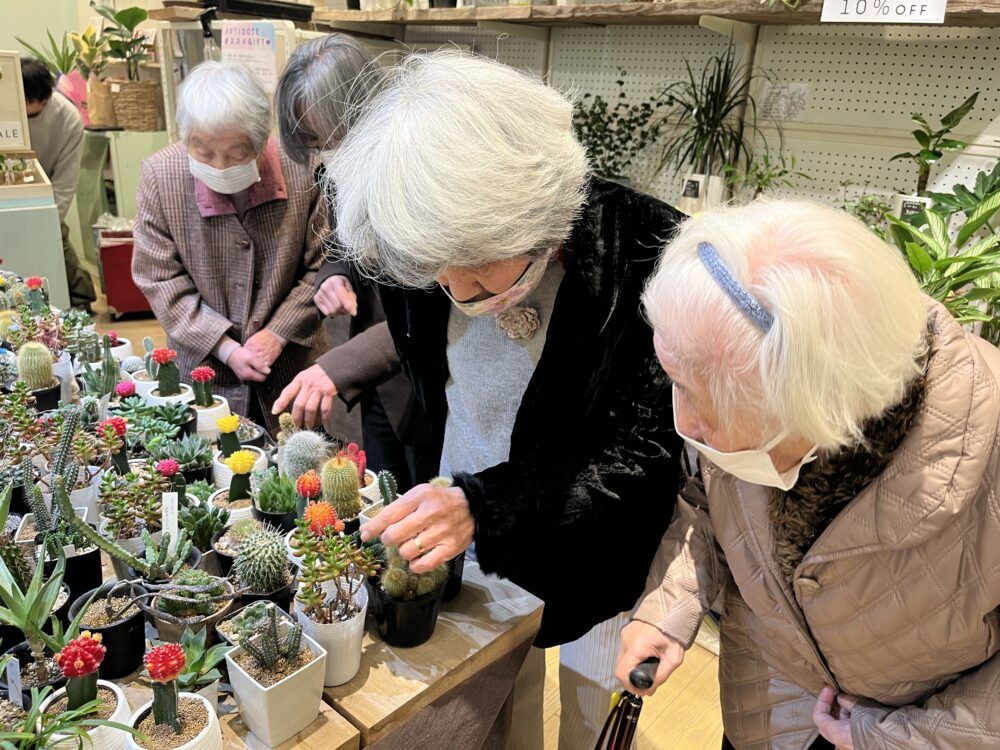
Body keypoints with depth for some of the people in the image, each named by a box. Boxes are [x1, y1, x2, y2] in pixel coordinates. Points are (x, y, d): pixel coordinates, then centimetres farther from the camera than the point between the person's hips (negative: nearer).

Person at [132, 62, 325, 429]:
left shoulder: (300, 170, -16)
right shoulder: (160, 175, -13)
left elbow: (321, 266, -7)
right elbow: (160, 279, -9)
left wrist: (279, 333, -14)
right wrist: (225, 348, -15)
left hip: (288, 364, 0)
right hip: (204, 367, 0)